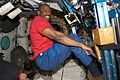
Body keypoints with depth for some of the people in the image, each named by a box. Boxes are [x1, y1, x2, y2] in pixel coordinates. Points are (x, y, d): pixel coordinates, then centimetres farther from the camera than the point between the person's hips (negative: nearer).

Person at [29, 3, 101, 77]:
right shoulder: (38, 20, -11)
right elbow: (57, 37, -23)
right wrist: (81, 45, -24)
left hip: (49, 56, 10)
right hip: (45, 59, -10)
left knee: (72, 38, 5)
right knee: (73, 39, -16)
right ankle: (95, 70, -10)